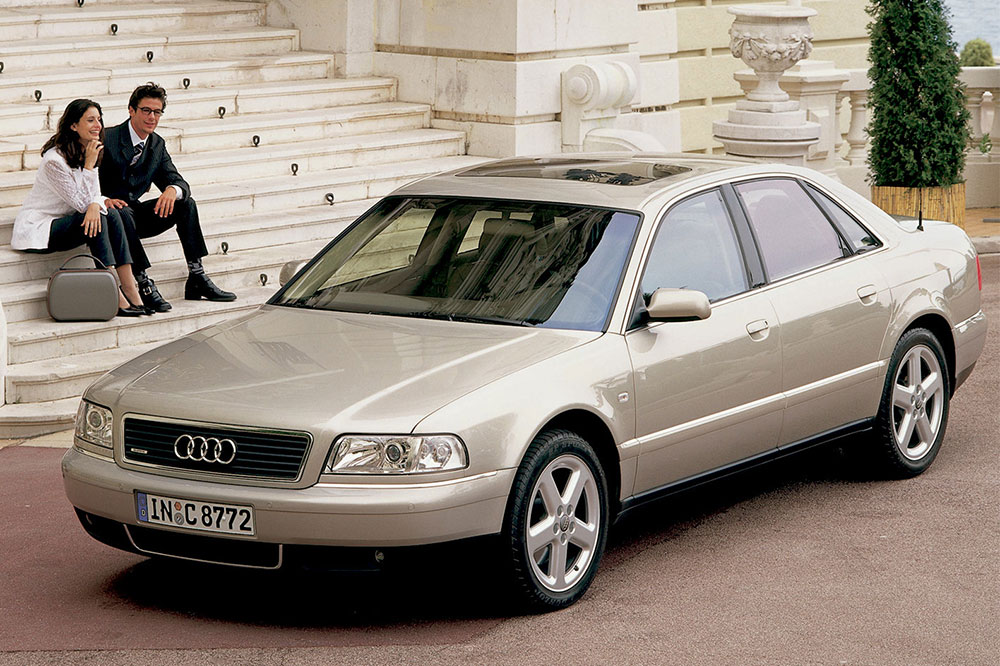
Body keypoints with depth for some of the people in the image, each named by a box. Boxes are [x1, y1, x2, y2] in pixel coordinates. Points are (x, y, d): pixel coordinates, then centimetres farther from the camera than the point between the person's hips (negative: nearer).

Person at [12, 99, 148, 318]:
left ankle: (130, 293, -22)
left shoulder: (85, 154, 6)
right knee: (98, 219, -27)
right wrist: (89, 165, -24)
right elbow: (82, 204, -21)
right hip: (36, 230, -8)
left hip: (61, 224, 8)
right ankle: (118, 298, -31)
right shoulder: (54, 160, -21)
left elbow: (94, 196, 1)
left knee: (111, 215, -14)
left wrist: (95, 206, -23)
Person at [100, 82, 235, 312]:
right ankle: (143, 285, -39)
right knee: (123, 212, -39)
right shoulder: (107, 140, -12)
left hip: (135, 214, 6)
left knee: (186, 203, -10)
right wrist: (102, 200, -35)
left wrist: (173, 190, -23)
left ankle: (196, 279, -12)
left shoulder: (157, 145, 8)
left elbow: (180, 183, 2)